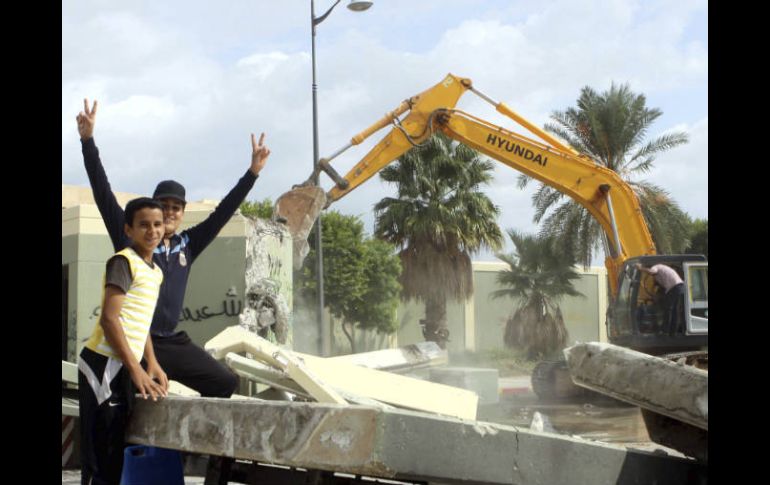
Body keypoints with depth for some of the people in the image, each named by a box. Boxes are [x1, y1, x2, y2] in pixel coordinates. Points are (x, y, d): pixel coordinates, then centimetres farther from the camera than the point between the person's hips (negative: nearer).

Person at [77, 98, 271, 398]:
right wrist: (88, 141, -13)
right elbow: (103, 194, -6)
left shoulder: (187, 245, 11)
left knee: (225, 382, 3)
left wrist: (253, 172, 15)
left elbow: (222, 213, 15)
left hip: (173, 343, 6)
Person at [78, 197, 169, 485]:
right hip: (104, 364, -9)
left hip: (124, 366, 9)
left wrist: (152, 363, 15)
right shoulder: (123, 262, -12)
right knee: (100, 450, -7)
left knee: (114, 450, 12)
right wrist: (136, 369, -22)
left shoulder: (155, 271, 15)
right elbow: (109, 318, -20)